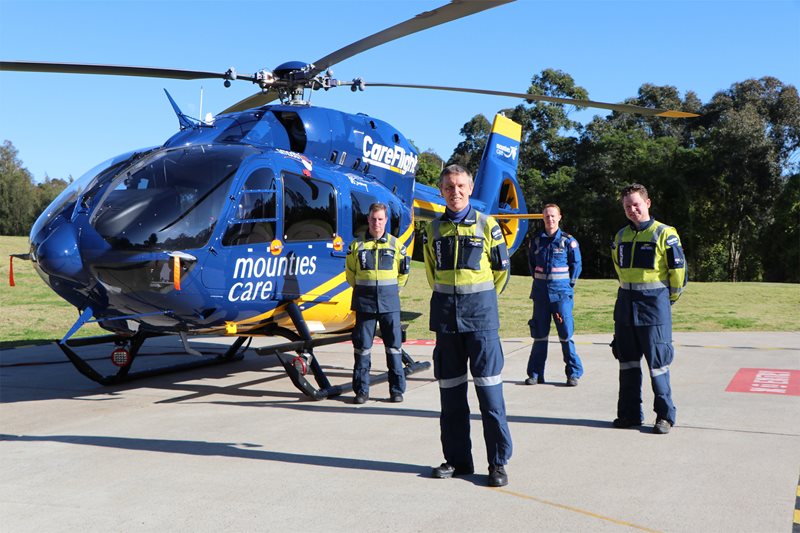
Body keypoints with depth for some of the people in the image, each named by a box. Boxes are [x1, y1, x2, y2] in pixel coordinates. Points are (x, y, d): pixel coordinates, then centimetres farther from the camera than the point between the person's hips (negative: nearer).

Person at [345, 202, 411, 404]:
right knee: (362, 346, 3)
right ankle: (361, 389, 10)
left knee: (393, 345, 2)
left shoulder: (396, 244, 5)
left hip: (389, 301, 0)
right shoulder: (357, 245, 5)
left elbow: (403, 273, 14)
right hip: (364, 302, 0)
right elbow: (350, 273, 14)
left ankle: (397, 389, 10)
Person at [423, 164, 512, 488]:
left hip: (480, 311, -3)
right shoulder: (434, 229, 9)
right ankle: (457, 458, 17)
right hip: (445, 313, 4)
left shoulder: (486, 225, 0)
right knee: (450, 389, 7)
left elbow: (501, 270, 8)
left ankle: (498, 462, 2)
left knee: (489, 388, -6)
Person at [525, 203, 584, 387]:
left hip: (561, 291, -3)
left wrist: (568, 284, 3)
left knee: (566, 333, -3)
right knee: (539, 334, 7)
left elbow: (576, 265, 5)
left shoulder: (568, 241, -2)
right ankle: (535, 374, 14)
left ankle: (574, 373, 7)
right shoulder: (536, 241, 6)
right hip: (540, 292, 3)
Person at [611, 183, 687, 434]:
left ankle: (665, 415, 8)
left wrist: (668, 299, 4)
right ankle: (630, 413, 19)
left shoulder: (664, 234, -9)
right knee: (627, 361, 10)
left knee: (657, 363, -3)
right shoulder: (621, 236, 10)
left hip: (655, 307, -6)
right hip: (625, 306, 6)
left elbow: (678, 270, -5)